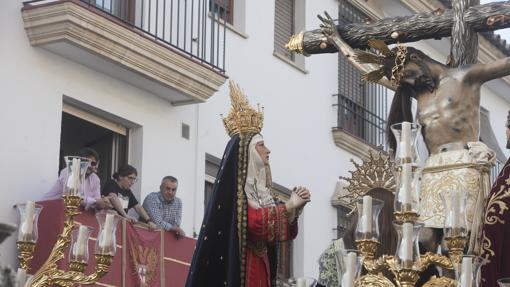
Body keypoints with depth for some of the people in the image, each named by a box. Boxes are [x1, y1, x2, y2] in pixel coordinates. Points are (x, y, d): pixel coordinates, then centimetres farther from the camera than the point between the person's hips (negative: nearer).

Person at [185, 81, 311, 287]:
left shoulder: (256, 186, 17)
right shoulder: (236, 183, -8)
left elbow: (272, 232, 19)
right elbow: (253, 222, -21)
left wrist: (293, 209, 4)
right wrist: (288, 207, -12)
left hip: (259, 264, 9)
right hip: (238, 266, -9)